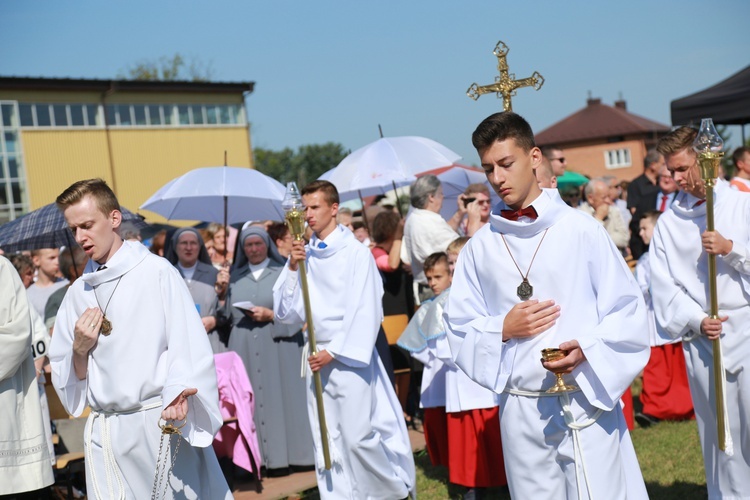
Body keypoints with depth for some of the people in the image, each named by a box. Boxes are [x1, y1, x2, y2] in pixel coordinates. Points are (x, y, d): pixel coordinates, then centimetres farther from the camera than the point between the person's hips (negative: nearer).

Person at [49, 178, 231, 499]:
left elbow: (189, 344, -10)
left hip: (163, 423, -4)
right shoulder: (78, 293, 11)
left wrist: (179, 393, -26)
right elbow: (68, 380, 14)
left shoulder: (156, 272, -3)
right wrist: (80, 349, -6)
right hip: (105, 433, 4)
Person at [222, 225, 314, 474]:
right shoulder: (236, 276, 15)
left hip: (278, 345, -3)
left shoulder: (283, 273, 5)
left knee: (279, 397, -3)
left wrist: (271, 315, -13)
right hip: (244, 348, 3)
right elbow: (228, 313, 16)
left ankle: (281, 456, 2)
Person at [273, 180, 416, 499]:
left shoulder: (356, 253, -7)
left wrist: (335, 353, -13)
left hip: (349, 358, -5)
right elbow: (287, 313, 6)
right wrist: (292, 268, -6)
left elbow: (366, 312, -11)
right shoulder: (305, 256, 7)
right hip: (318, 360, 6)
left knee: (357, 437, -5)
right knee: (327, 444, 7)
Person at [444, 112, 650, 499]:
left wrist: (587, 349, -17)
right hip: (520, 411, 3)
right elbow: (459, 327, 8)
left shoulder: (580, 230, -4)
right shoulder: (479, 247, 3)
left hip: (587, 401, -2)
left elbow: (627, 308, -1)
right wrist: (502, 329, -10)